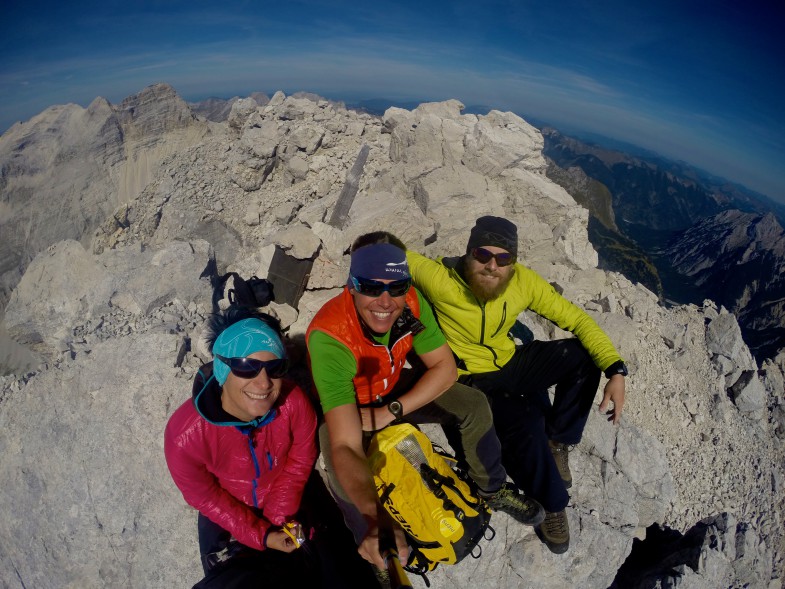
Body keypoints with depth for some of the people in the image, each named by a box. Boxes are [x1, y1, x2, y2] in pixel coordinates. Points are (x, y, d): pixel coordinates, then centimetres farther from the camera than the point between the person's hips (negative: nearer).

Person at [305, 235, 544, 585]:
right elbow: (345, 446, -45)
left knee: (473, 405, -11)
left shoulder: (410, 302, -27)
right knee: (348, 486, -30)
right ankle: (379, 561, 5)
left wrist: (392, 411, -25)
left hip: (393, 389, 4)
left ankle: (493, 491, 19)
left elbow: (445, 367, -15)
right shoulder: (329, 336, -39)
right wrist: (377, 519, -59)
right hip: (343, 406, -3)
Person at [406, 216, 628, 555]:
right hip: (473, 378, -4)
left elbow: (577, 319, -9)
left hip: (512, 364, 5)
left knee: (584, 354, -16)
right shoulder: (441, 279, -26)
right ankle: (551, 504, 1)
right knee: (524, 423, -31)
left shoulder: (523, 281, -15)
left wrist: (616, 371, -19)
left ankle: (558, 441, 5)